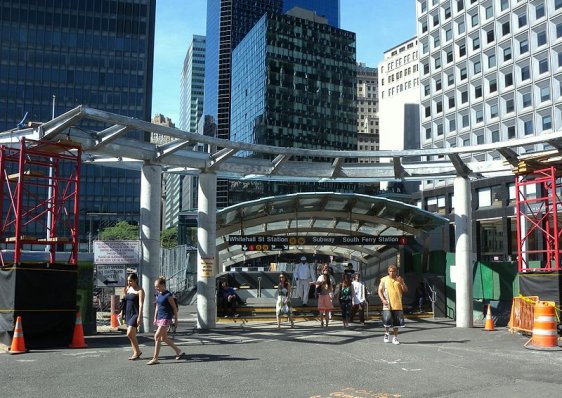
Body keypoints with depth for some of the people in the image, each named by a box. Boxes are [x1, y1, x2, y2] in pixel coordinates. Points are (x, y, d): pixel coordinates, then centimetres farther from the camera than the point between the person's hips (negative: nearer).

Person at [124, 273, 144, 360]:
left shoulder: (140, 291, -8)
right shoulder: (128, 289, 13)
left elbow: (140, 304, -16)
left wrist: (139, 317, -21)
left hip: (135, 314, -8)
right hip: (128, 314, 8)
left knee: (130, 334, -17)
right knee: (132, 335, 9)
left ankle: (137, 351, -3)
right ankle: (135, 353, 16)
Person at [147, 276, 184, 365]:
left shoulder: (168, 295, -14)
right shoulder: (158, 295, 8)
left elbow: (174, 308, -9)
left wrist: (175, 319, -5)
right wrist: (155, 318, 17)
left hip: (166, 318, -9)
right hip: (160, 318, 9)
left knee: (157, 336, -12)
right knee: (164, 338, 12)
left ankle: (155, 359, -6)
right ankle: (179, 352, 26)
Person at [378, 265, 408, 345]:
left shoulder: (399, 279, 10)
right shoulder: (384, 279, 3)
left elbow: (405, 290, 5)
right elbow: (380, 291, 2)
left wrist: (401, 282, -12)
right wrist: (383, 299, -12)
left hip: (398, 305, 2)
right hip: (387, 305, -2)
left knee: (397, 322, 4)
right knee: (387, 320, -12)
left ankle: (395, 337, 17)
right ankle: (387, 333, 15)